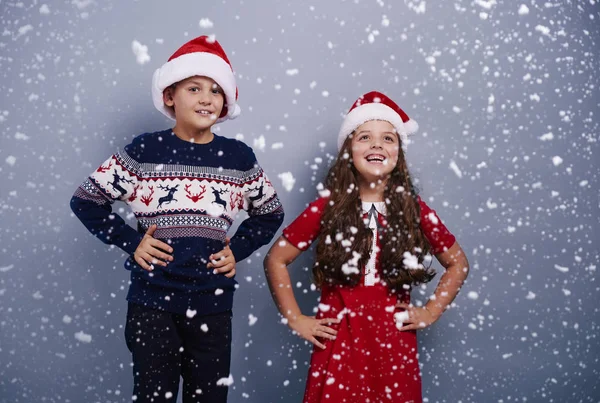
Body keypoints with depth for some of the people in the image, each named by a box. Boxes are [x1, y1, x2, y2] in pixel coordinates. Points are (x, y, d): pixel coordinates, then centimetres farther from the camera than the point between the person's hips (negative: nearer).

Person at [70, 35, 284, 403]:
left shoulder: (239, 157, 2)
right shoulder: (145, 150, -3)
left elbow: (270, 214, 16)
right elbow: (86, 201, 4)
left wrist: (237, 251, 3)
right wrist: (131, 243, -4)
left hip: (213, 304, 2)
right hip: (152, 301, -2)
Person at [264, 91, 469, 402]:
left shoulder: (414, 210, 2)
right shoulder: (327, 208, -3)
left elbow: (458, 263, 14)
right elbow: (276, 260, 2)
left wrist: (431, 311, 5)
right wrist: (295, 319, -1)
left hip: (394, 346, 2)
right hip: (338, 344, -1)